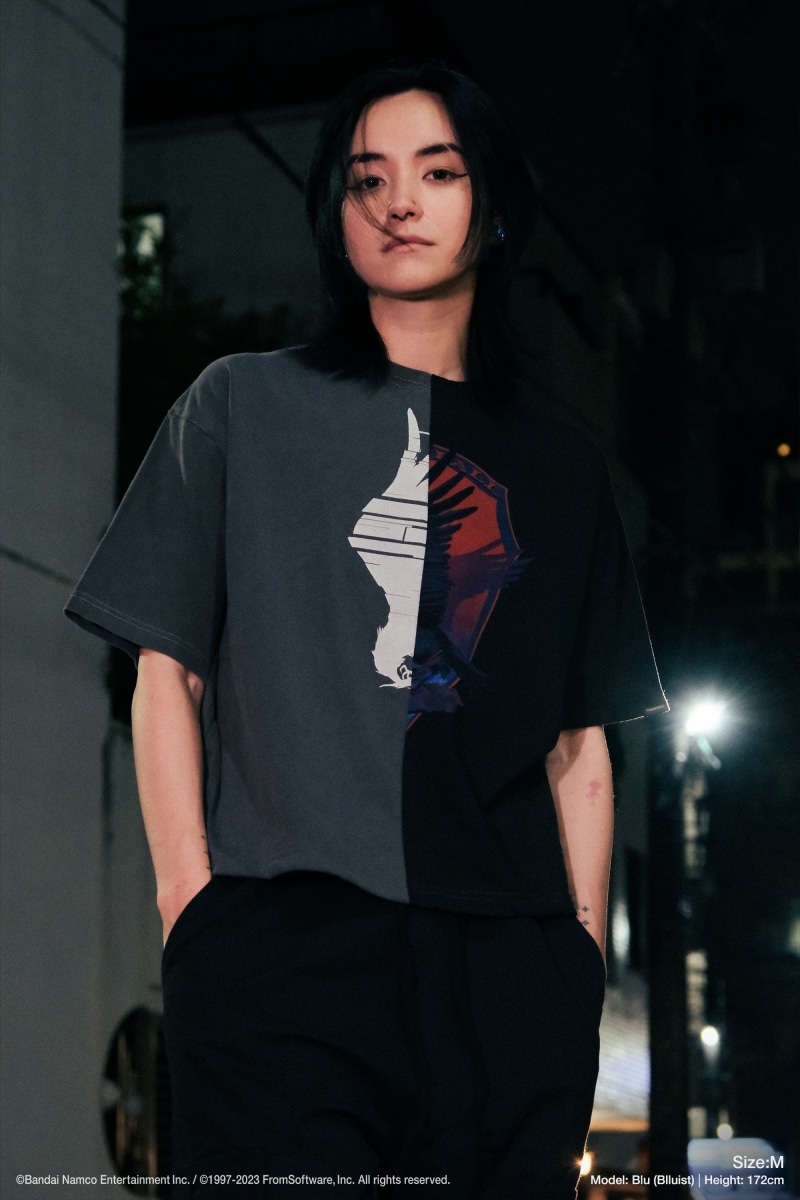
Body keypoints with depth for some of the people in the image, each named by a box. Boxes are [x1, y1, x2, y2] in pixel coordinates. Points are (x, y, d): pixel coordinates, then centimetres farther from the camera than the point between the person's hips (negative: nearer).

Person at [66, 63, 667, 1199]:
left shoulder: (561, 467, 20)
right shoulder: (244, 405, 15)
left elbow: (580, 751, 17)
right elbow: (167, 670, 8)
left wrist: (584, 967, 8)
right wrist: (191, 898, -4)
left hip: (508, 956, 3)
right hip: (284, 943, -2)